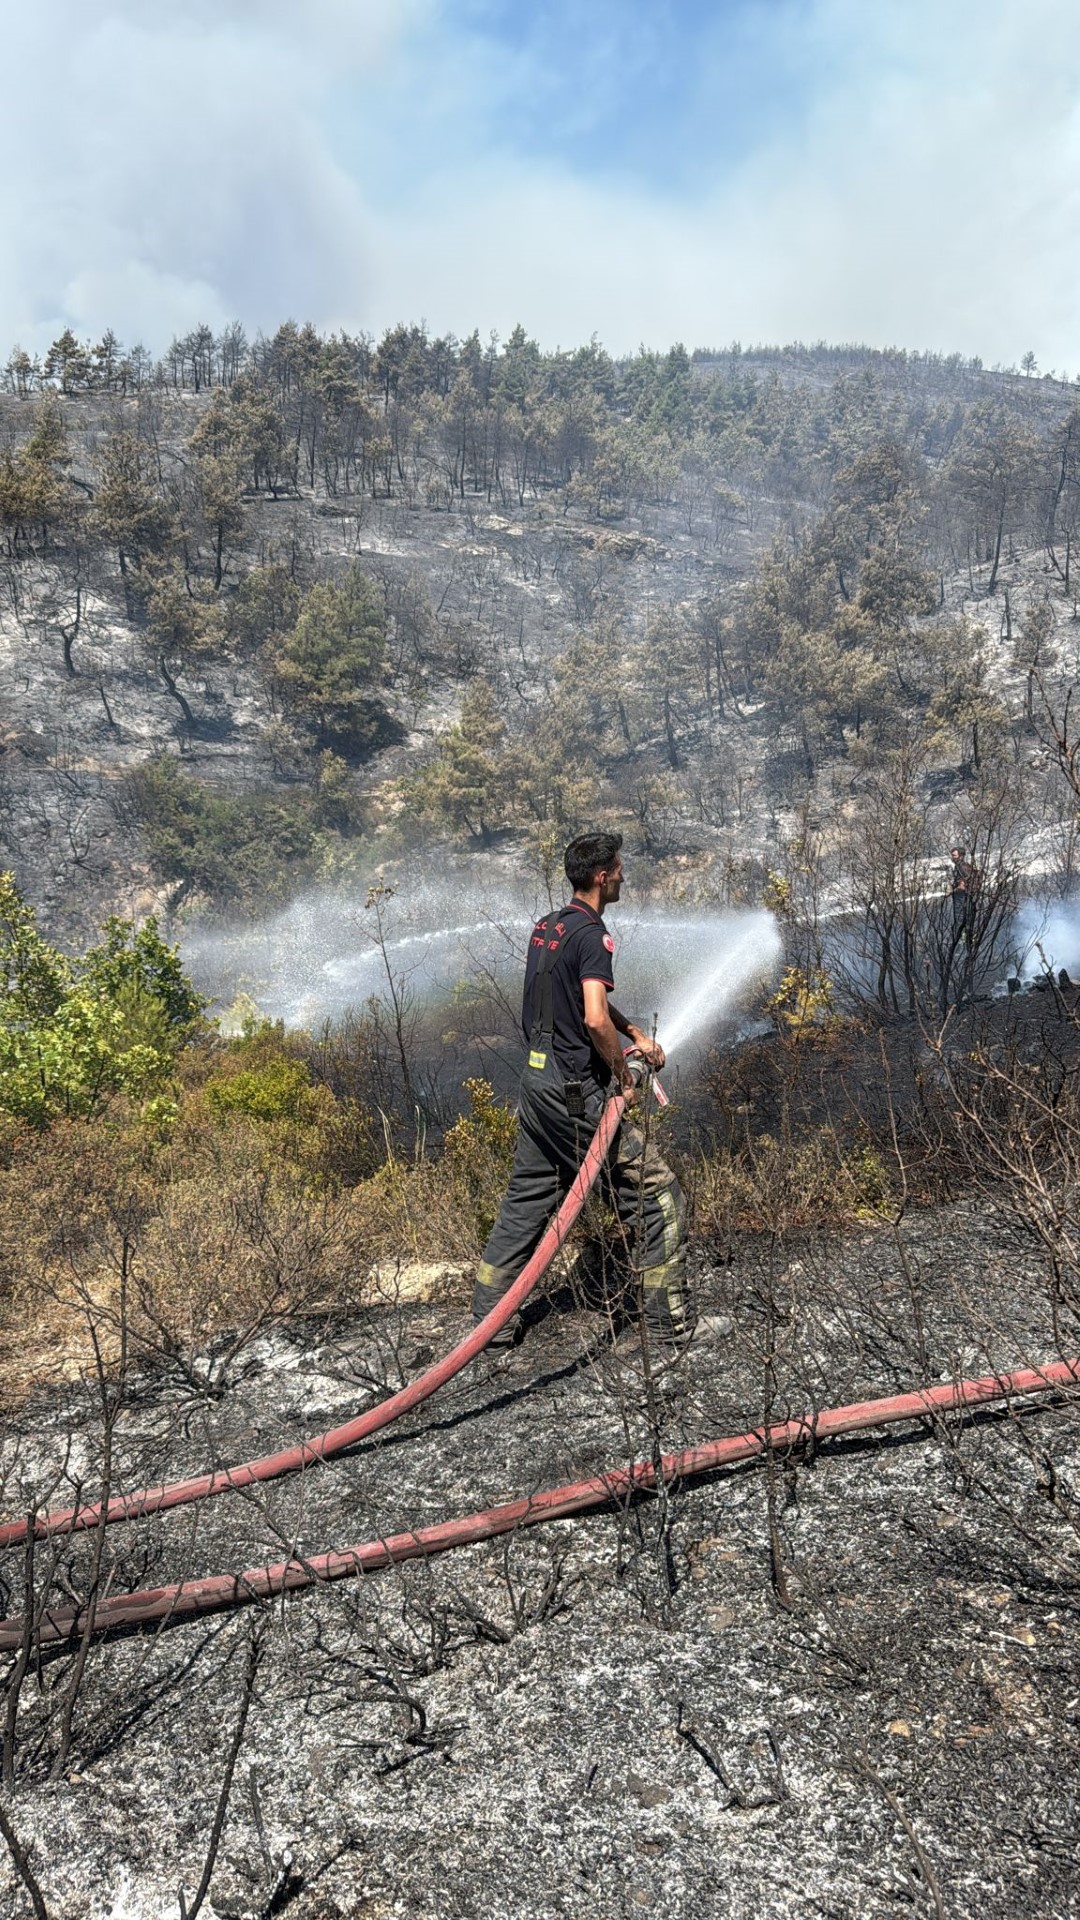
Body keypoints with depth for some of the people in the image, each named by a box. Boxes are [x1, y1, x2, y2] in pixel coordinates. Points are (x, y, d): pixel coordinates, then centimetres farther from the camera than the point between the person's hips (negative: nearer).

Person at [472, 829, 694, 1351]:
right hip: (575, 1089, -9)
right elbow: (595, 1019, -28)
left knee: (526, 1199, 18)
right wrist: (623, 1073, -13)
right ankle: (668, 1322, 6)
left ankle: (489, 1317, 24)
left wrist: (634, 1034, 20)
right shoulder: (592, 934, -16)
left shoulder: (547, 927, 13)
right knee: (656, 1191, 0)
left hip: (537, 1078, 9)